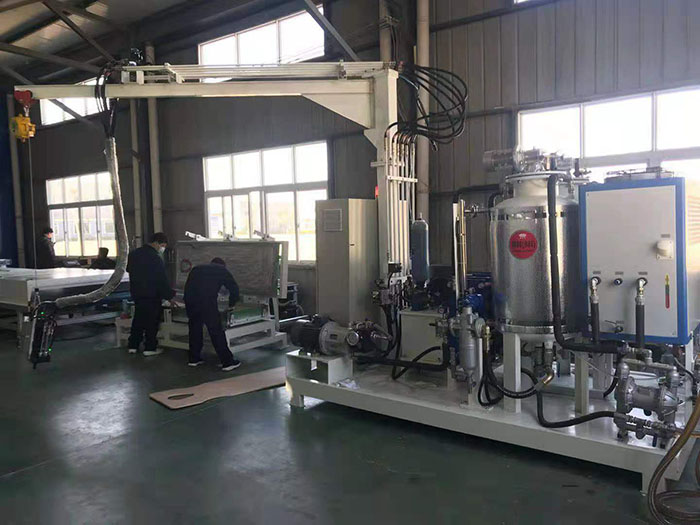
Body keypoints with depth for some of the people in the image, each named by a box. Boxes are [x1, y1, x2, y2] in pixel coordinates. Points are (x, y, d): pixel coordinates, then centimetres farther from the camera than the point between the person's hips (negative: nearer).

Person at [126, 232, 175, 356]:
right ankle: (150, 348, 10)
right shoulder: (155, 259, -20)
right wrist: (170, 296, -10)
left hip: (136, 293, 7)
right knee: (152, 322, 4)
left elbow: (128, 269, 20)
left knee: (138, 319, 17)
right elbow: (162, 281, -18)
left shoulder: (134, 254, 5)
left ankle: (133, 346, 21)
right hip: (152, 295, -7)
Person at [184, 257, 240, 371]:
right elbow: (234, 288, 15)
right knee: (216, 332, 0)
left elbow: (187, 287, 25)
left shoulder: (197, 269, 29)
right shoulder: (222, 270, 18)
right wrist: (231, 304, 28)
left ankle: (194, 359, 28)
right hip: (208, 303, -4)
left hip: (190, 302, 5)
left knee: (195, 330, 19)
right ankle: (227, 362, 4)